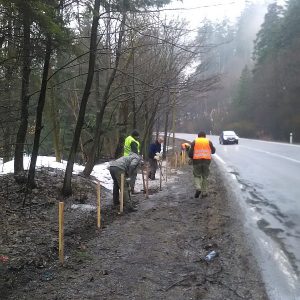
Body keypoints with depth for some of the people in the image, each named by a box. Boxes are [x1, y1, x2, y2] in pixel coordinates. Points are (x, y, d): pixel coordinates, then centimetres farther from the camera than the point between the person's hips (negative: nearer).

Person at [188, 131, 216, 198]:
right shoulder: (209, 142, 8)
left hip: (197, 161, -1)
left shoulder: (194, 142, 5)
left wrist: (192, 157, 21)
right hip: (206, 160, 1)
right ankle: (204, 192, 11)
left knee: (197, 176, 10)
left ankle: (198, 188, -13)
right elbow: (213, 151, 19)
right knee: (205, 176, 10)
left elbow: (190, 153, 1)